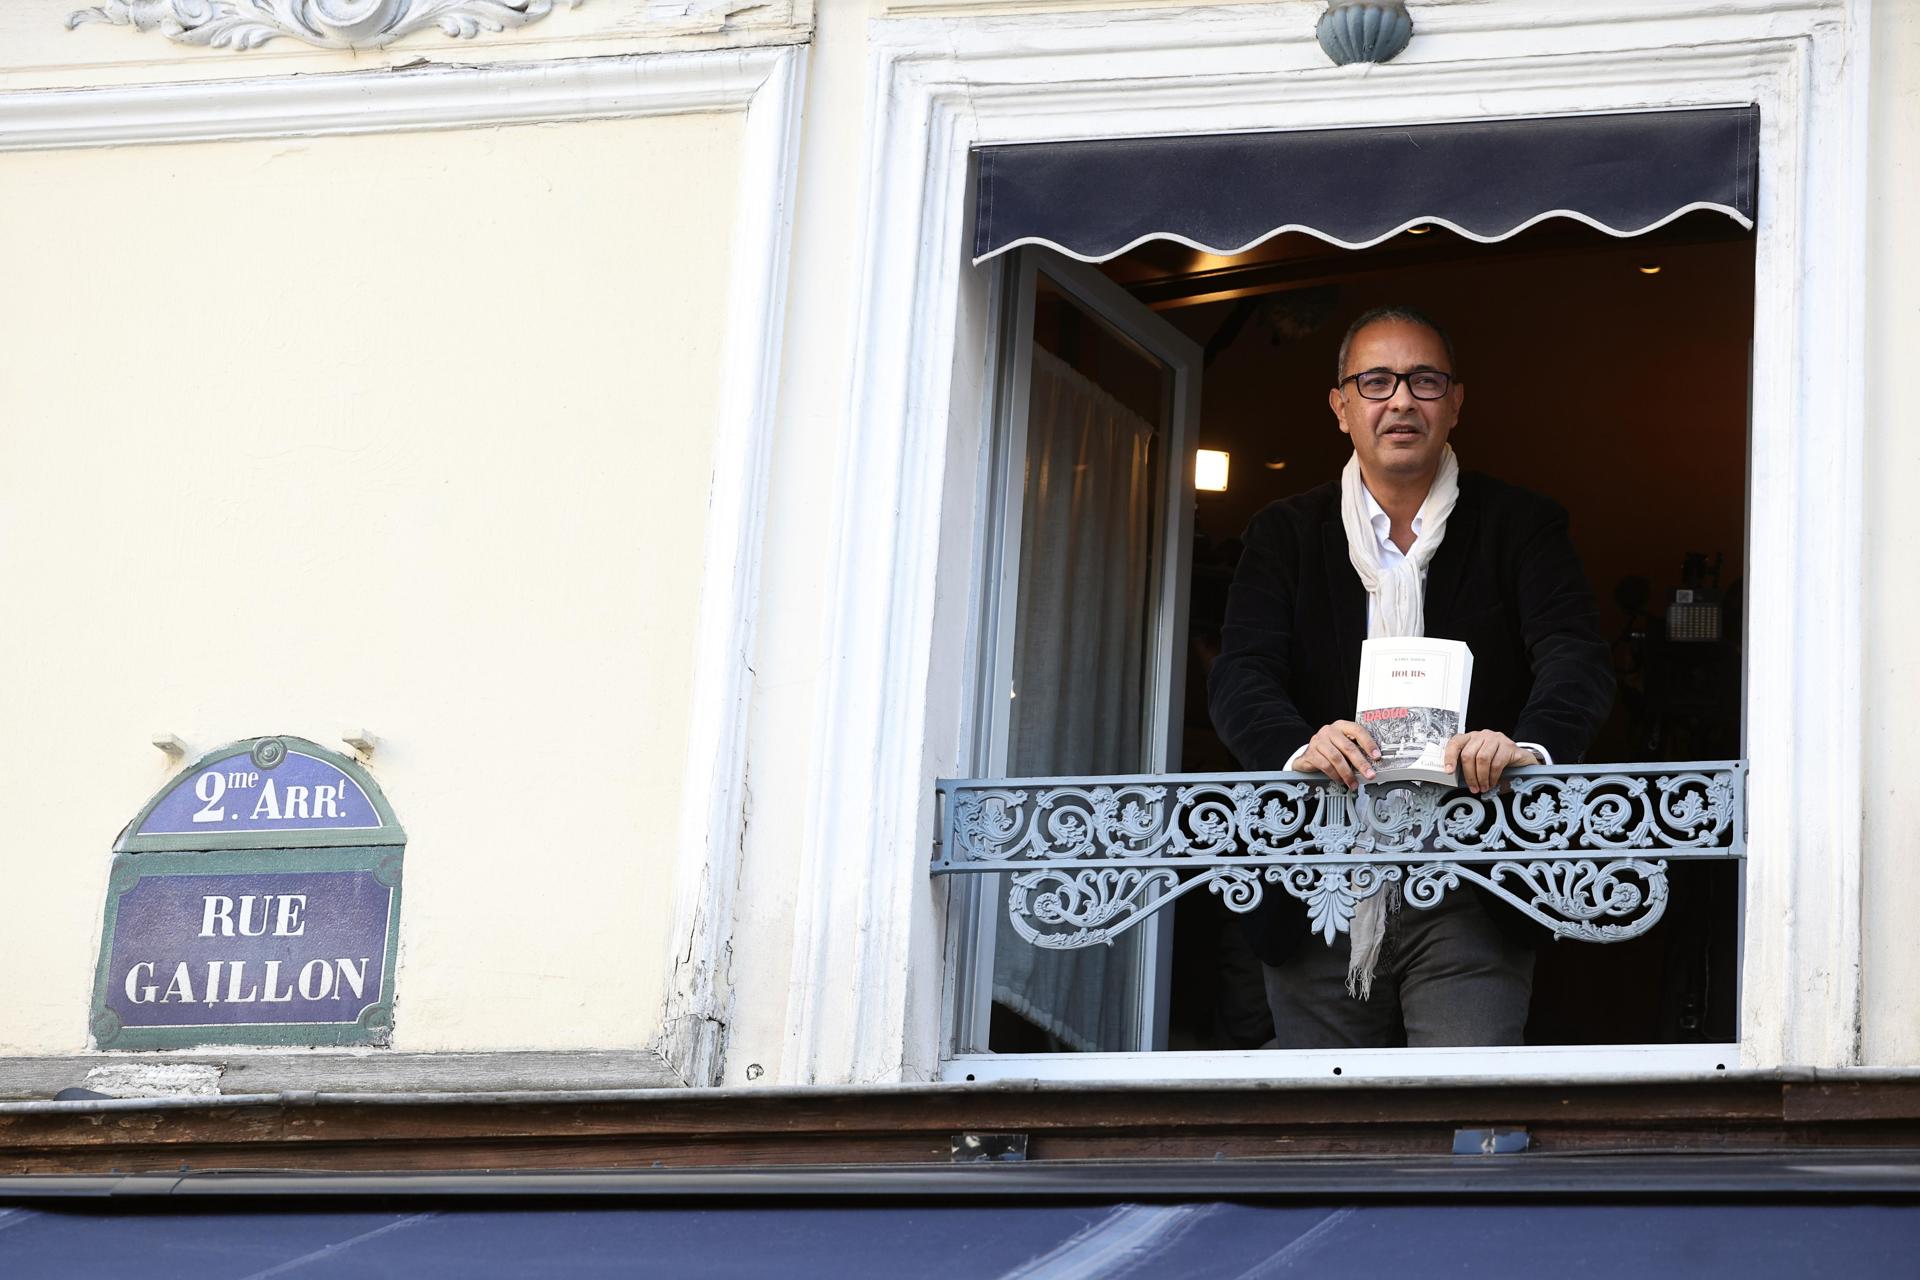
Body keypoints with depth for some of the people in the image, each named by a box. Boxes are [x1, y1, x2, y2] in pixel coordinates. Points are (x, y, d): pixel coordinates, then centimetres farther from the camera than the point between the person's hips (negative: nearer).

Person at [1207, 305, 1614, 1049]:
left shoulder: (1521, 527, 7)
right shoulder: (1286, 534, 11)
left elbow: (1577, 659, -8)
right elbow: (1241, 677, -3)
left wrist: (1530, 744, -32)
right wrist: (1300, 747, -27)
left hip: (1467, 910, -2)